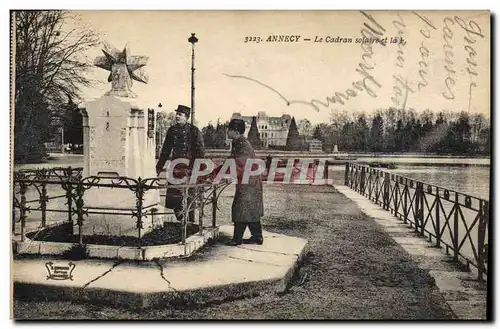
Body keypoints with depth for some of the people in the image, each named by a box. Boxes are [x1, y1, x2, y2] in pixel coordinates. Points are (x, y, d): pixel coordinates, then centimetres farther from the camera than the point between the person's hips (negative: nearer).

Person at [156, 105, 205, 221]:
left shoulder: (194, 131, -3)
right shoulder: (172, 130, 12)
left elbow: (200, 152, -5)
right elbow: (166, 150, 19)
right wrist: (159, 166, 17)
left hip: (189, 168, -5)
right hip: (175, 167, 5)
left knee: (187, 197, -4)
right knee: (172, 197, 5)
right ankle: (181, 221, 19)